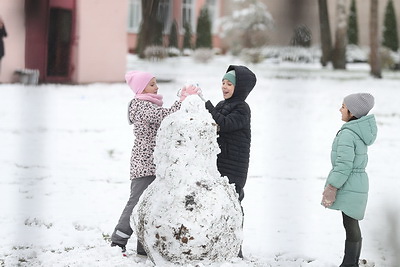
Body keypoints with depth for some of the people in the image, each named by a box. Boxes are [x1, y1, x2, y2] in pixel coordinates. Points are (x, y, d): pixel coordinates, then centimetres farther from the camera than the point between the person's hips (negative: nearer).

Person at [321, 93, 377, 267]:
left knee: (350, 226, -4)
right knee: (353, 226, 14)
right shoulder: (360, 132, 11)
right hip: (357, 185, 10)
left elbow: (344, 165, -21)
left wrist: (331, 189, -17)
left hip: (348, 187, -10)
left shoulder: (347, 134, -19)